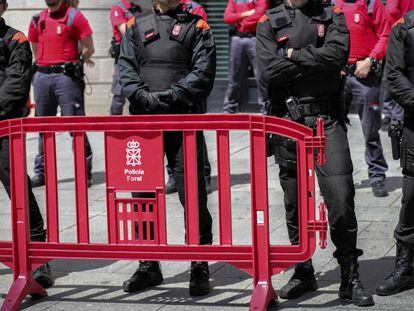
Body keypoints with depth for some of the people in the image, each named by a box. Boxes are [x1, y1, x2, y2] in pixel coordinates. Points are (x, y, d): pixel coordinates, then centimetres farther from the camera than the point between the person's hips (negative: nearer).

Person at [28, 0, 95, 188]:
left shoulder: (74, 16, -2)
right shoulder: (37, 20, 13)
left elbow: (89, 49, 0)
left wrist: (72, 64, 9)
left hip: (66, 76, -5)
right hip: (41, 76, 5)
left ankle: (85, 172, -3)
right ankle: (41, 173, 19)